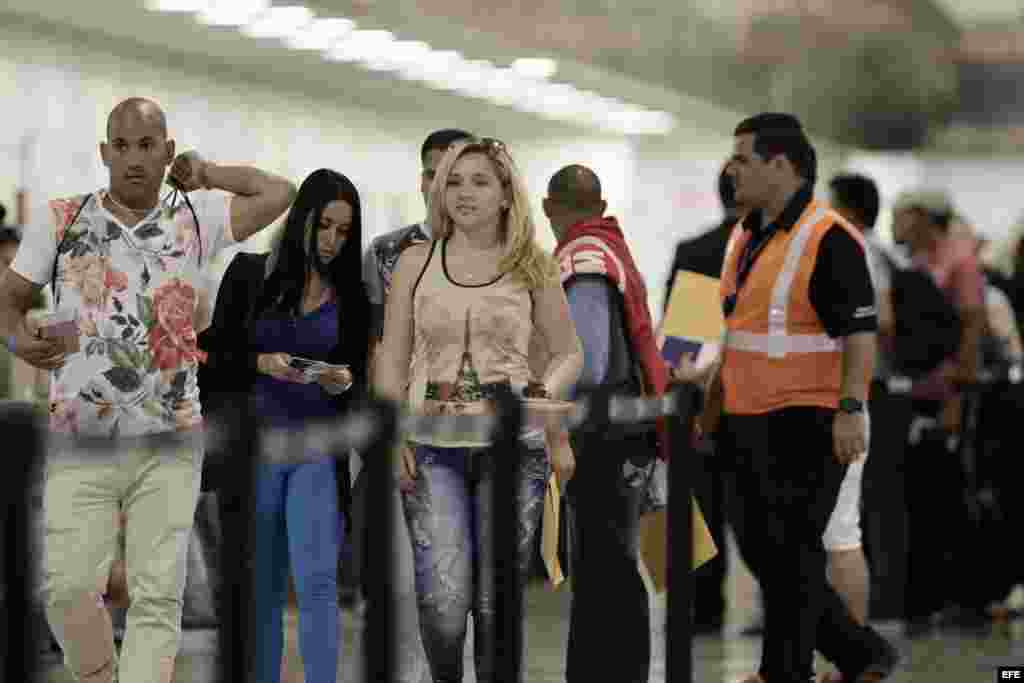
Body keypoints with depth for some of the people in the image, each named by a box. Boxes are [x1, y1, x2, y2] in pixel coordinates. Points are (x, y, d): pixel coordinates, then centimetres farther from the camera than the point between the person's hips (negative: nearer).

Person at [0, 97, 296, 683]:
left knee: (159, 595, -5)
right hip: (81, 442, 0)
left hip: (170, 443, 1)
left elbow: (280, 193, 11)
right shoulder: (62, 221, 5)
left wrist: (206, 173, 13)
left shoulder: (195, 221, 6)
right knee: (69, 585, -11)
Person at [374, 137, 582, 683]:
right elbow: (391, 359, 9)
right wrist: (394, 436, -4)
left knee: (497, 603, 0)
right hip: (433, 448, 0)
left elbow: (568, 353, 14)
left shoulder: (532, 268, 5)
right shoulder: (416, 263, 7)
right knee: (443, 604, -12)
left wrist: (546, 401, -7)